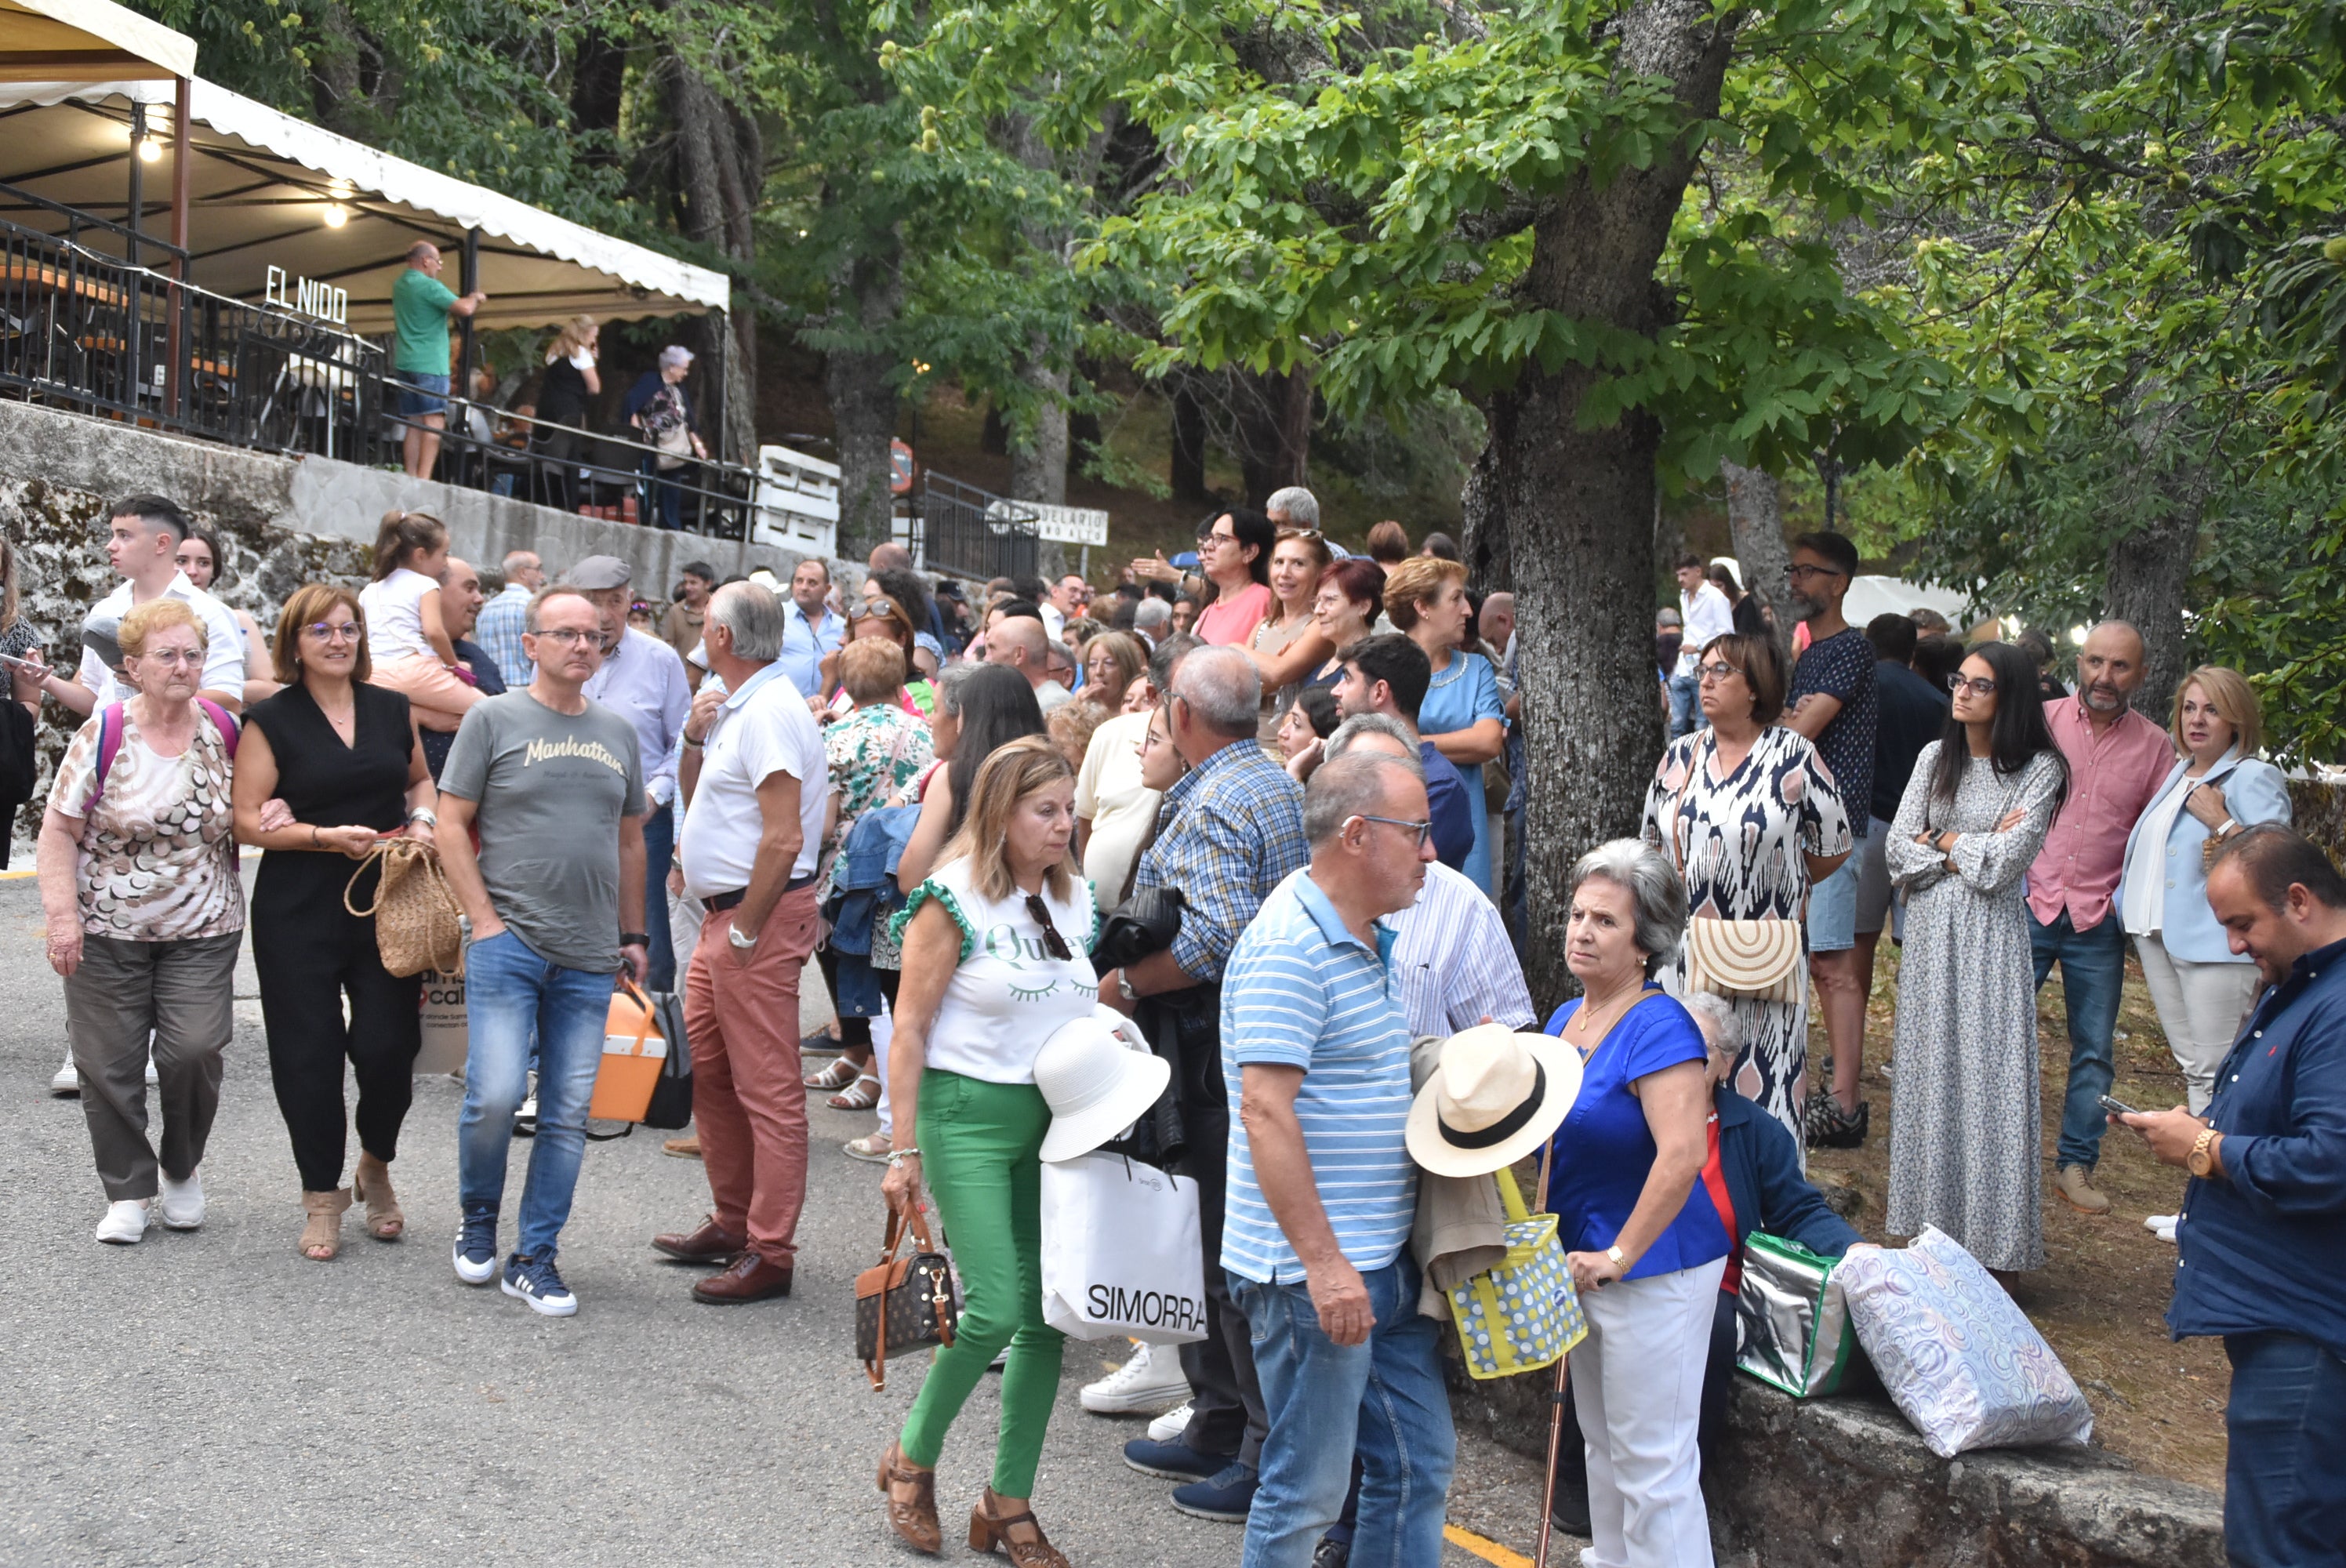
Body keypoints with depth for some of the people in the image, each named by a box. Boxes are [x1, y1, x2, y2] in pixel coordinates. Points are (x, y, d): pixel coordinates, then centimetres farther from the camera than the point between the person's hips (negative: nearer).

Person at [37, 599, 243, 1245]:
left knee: (193, 1050, -10)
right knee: (110, 1062, 3)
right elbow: (59, 829, -6)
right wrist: (63, 914, -13)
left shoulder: (226, 731, 1)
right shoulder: (103, 734, -7)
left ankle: (181, 1169, 16)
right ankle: (128, 1191, 19)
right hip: (107, 932, -1)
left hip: (202, 931, 1)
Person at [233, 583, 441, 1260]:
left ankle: (376, 1167, 23)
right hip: (299, 914, -2)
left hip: (387, 906, 2)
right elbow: (247, 820, -6)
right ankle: (322, 1195, 16)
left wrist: (423, 818, 3)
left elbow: (421, 780, 24)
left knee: (388, 1046, -4)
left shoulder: (392, 709, 10)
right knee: (309, 1055, 1)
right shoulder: (271, 721, -2)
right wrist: (327, 837, -17)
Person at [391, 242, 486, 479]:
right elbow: (464, 309, -18)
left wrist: (468, 299, 18)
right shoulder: (429, 286, -11)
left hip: (404, 363, 8)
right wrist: (475, 297, 3)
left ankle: (411, 478, 3)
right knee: (434, 422, -12)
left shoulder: (400, 285, 17)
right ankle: (424, 478, -21)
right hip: (430, 364, -8)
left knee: (414, 424, 8)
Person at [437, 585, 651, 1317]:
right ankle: (478, 1224, 16)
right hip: (508, 946, -4)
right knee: (494, 1096, -11)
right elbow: (452, 825, -1)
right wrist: (485, 920, -9)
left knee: (568, 1115, 3)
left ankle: (535, 1258, 14)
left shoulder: (618, 734, 14)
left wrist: (632, 935, 17)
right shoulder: (494, 719, 1)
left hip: (589, 959, 4)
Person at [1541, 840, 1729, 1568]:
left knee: (1652, 1460, -1)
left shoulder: (1658, 1027, -19)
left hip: (1653, 1270, -9)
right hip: (1584, 1265, 9)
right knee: (1603, 1445, 20)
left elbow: (1682, 1155, -28)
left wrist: (1620, 1257, -23)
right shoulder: (1566, 1019, 8)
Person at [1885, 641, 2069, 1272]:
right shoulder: (1935, 757, 8)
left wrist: (1942, 840, -2)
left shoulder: (2038, 769, -6)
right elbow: (1899, 850, 2)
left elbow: (2000, 866, -14)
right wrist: (1971, 851, -8)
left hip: (1989, 936, -4)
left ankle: (1990, 1239, 2)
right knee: (1928, 1072, 7)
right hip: (1929, 931, 5)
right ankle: (1930, 1220, 16)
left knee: (1986, 1077, -4)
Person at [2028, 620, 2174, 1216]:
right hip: (2026, 903, -1)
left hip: (2099, 920, 1)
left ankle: (2076, 1164, 19)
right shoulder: (2040, 722, 0)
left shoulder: (2154, 745, 3)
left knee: (2094, 1050, 7)